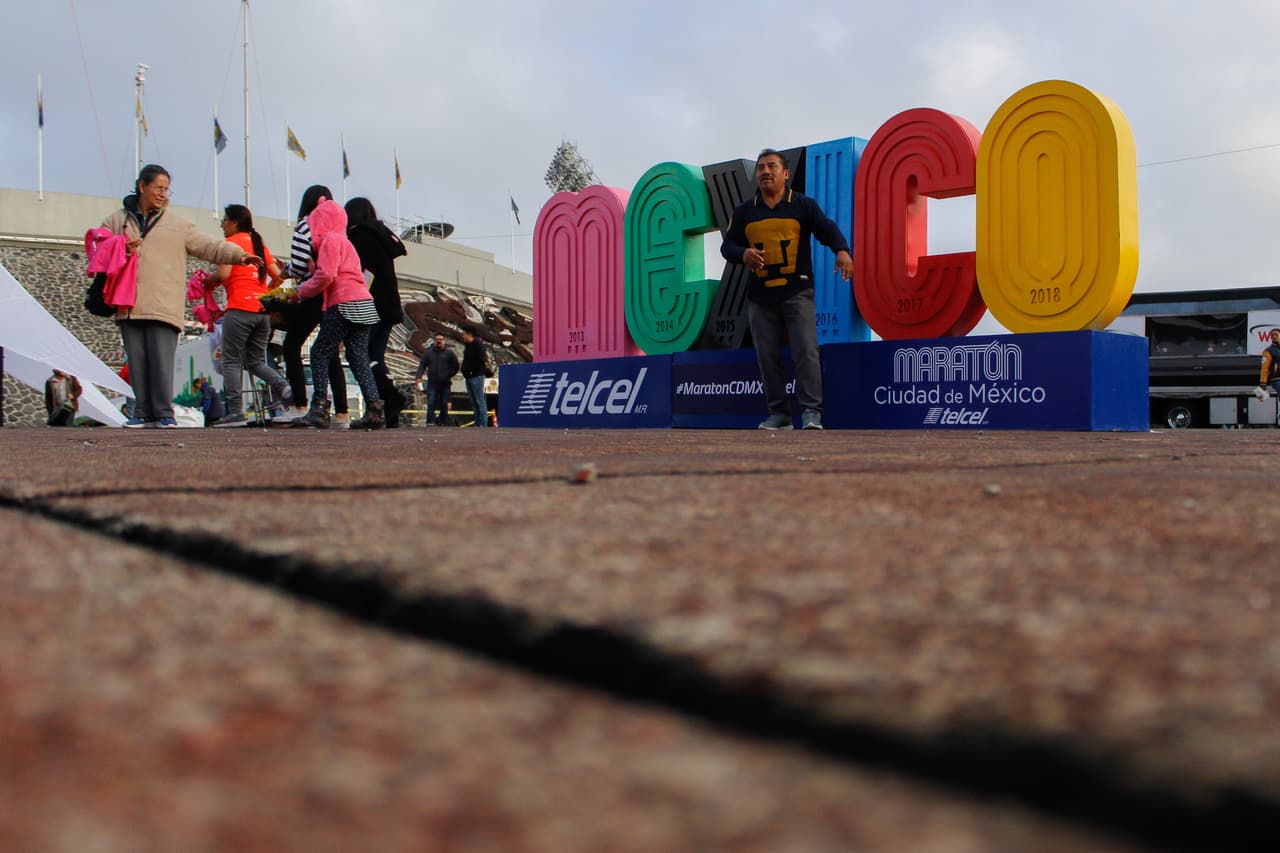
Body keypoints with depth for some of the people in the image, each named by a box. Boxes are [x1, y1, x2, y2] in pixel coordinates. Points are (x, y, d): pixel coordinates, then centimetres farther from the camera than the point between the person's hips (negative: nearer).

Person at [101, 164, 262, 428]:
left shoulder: (177, 224, 12)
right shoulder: (117, 221, 16)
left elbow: (210, 246, 6)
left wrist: (240, 255, -9)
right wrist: (121, 251, -7)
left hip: (163, 306, -2)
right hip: (129, 306, 2)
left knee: (162, 361, -9)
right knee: (137, 362, 2)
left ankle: (164, 413, -3)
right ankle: (143, 413, 9)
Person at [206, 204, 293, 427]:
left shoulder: (231, 242, -2)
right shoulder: (259, 244, 18)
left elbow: (223, 274, -14)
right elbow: (277, 275, 16)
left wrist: (207, 280, 5)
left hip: (239, 308, -7)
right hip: (263, 310, 7)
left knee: (231, 361, 0)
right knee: (255, 361, 14)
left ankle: (235, 412, -6)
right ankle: (281, 385, -13)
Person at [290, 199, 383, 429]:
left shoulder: (330, 239, -3)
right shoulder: (343, 240, 27)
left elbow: (326, 275, -14)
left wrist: (301, 291, -1)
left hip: (345, 305, -9)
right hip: (363, 304, 9)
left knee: (320, 353, -3)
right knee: (359, 358, 5)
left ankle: (319, 409, -8)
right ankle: (373, 408, -6)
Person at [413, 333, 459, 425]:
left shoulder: (449, 352, 5)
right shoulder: (428, 352, 10)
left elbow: (455, 366, 6)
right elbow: (422, 365, 7)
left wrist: (449, 376, -5)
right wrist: (419, 376, -8)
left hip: (445, 383, -1)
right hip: (432, 383, 1)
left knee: (444, 404, 4)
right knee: (431, 403, -8)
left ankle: (443, 423, 14)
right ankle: (430, 423, -9)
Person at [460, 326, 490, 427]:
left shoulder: (478, 344, -10)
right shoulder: (467, 346, 19)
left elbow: (482, 360, -18)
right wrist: (465, 371, 13)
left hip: (476, 377, -10)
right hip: (469, 377, 10)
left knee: (480, 401, -10)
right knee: (473, 402, 9)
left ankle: (483, 425, -11)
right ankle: (478, 424, 12)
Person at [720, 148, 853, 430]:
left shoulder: (803, 205, 5)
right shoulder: (744, 212, 13)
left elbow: (827, 229, -4)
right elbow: (727, 245, 13)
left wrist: (842, 250, -25)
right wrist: (743, 253, -10)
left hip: (797, 293, -3)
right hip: (760, 296, 3)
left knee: (806, 351, -11)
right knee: (767, 357, 4)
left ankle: (811, 411, -10)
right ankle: (779, 412, 12)